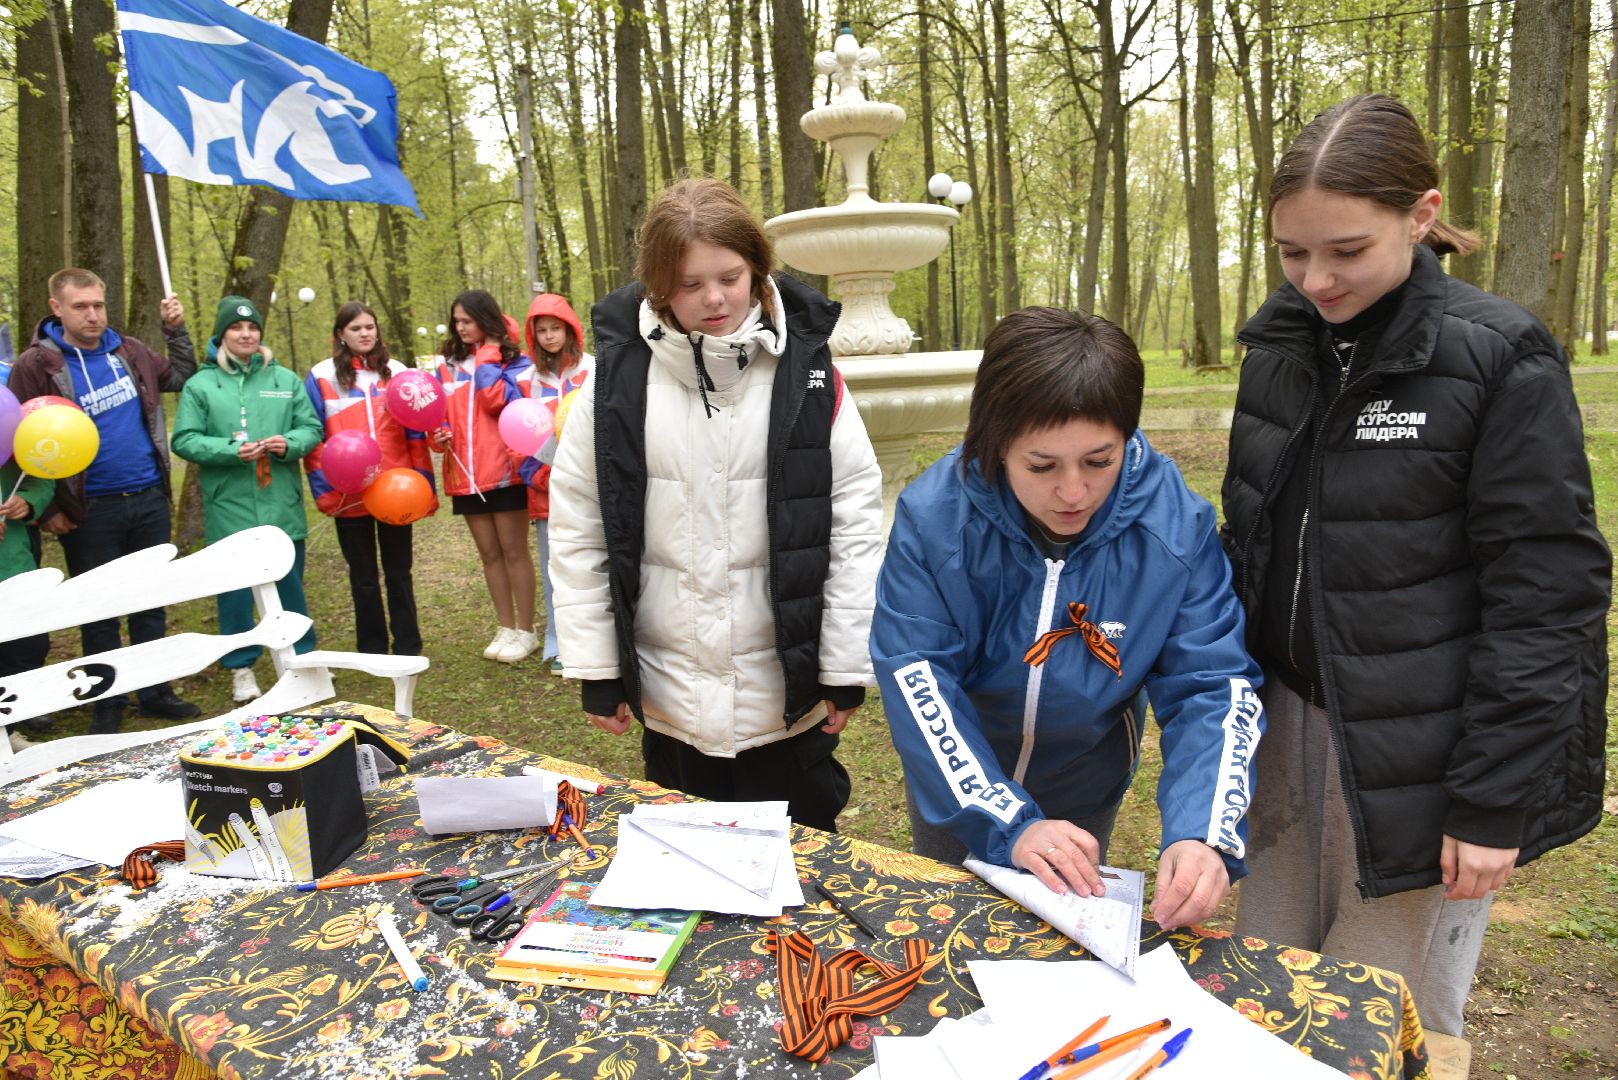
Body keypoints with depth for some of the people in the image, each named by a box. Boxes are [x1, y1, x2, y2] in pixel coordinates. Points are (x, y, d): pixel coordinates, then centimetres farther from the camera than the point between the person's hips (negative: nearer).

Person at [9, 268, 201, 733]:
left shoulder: (129, 351, 6)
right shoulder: (36, 365, -7)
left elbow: (181, 377, 24)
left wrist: (176, 329, 12)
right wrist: (46, 509, -6)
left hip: (149, 500, 4)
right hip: (91, 512, -4)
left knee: (152, 602, 12)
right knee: (99, 611, 7)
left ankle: (154, 691, 25)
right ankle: (108, 706, 19)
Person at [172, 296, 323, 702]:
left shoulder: (285, 379, 8)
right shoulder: (200, 385, 2)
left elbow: (312, 428, 7)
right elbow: (184, 440, -3)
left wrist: (289, 444, -13)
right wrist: (231, 450, -17)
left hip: (282, 508, 2)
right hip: (229, 510, -1)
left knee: (290, 586, 12)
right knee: (235, 590, 6)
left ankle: (303, 656, 25)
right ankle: (241, 667, 19)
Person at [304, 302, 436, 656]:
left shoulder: (396, 372, 7)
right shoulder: (321, 376, 2)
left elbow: (415, 434, 6)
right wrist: (322, 487, -10)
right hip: (349, 493, -1)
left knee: (399, 571, 9)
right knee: (363, 576, 10)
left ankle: (408, 647, 19)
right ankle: (372, 649, 20)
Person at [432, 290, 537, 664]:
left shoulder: (514, 360, -2)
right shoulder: (447, 364, 13)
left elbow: (498, 400, -19)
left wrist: (487, 354, -11)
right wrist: (439, 434, -2)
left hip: (506, 472, -5)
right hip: (466, 474, 5)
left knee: (514, 550, 0)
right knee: (489, 553, 11)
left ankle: (526, 631, 10)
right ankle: (506, 629, 21)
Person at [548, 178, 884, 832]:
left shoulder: (808, 374, -6)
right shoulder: (618, 377, -4)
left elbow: (855, 525, -5)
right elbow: (577, 528, 0)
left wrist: (847, 667, -5)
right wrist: (595, 668, -1)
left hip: (787, 693, -1)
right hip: (668, 698, 1)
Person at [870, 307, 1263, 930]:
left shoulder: (1177, 526, -25)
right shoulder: (933, 516, -29)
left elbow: (1214, 687, -23)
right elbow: (915, 676, -30)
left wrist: (1202, 835, -40)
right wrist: (1010, 825, -40)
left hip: (1087, 785, 1)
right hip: (955, 780, 0)